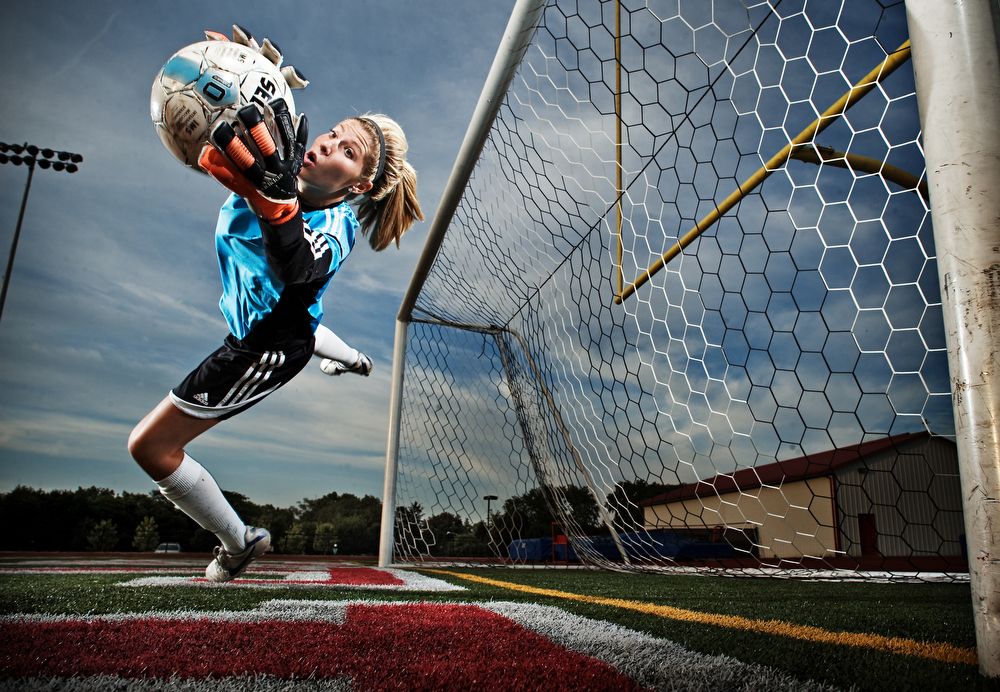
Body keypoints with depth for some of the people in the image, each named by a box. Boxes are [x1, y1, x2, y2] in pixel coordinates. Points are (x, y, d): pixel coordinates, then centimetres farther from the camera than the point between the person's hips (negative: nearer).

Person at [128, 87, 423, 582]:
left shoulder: (334, 230, -38)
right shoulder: (283, 162, -19)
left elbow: (296, 266, -60)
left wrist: (277, 201, -80)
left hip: (268, 350, -8)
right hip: (278, 314, 8)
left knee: (151, 447, -5)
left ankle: (239, 544, 14)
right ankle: (354, 360, 80)